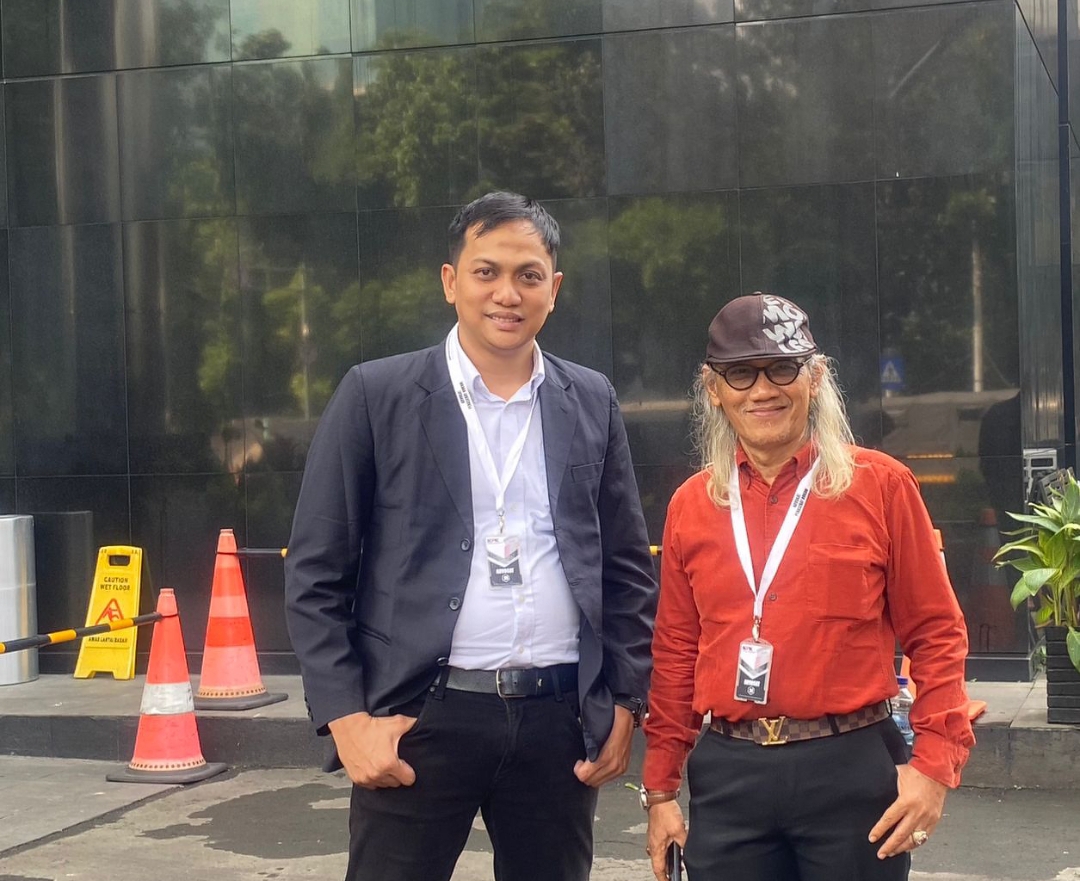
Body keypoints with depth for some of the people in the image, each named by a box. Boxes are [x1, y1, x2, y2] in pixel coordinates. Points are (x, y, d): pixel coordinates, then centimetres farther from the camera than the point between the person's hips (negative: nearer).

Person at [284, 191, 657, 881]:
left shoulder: (592, 403, 9)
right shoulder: (377, 396, 0)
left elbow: (628, 568, 13)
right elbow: (316, 573, -1)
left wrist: (625, 702, 6)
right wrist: (347, 716, -8)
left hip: (560, 717, 3)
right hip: (420, 716, -2)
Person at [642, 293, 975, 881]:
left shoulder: (880, 486, -1)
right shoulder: (690, 505, 7)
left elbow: (935, 634, 0)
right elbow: (675, 653, 12)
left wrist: (935, 763, -10)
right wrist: (660, 789, 11)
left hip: (852, 770, -2)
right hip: (727, 776, 3)